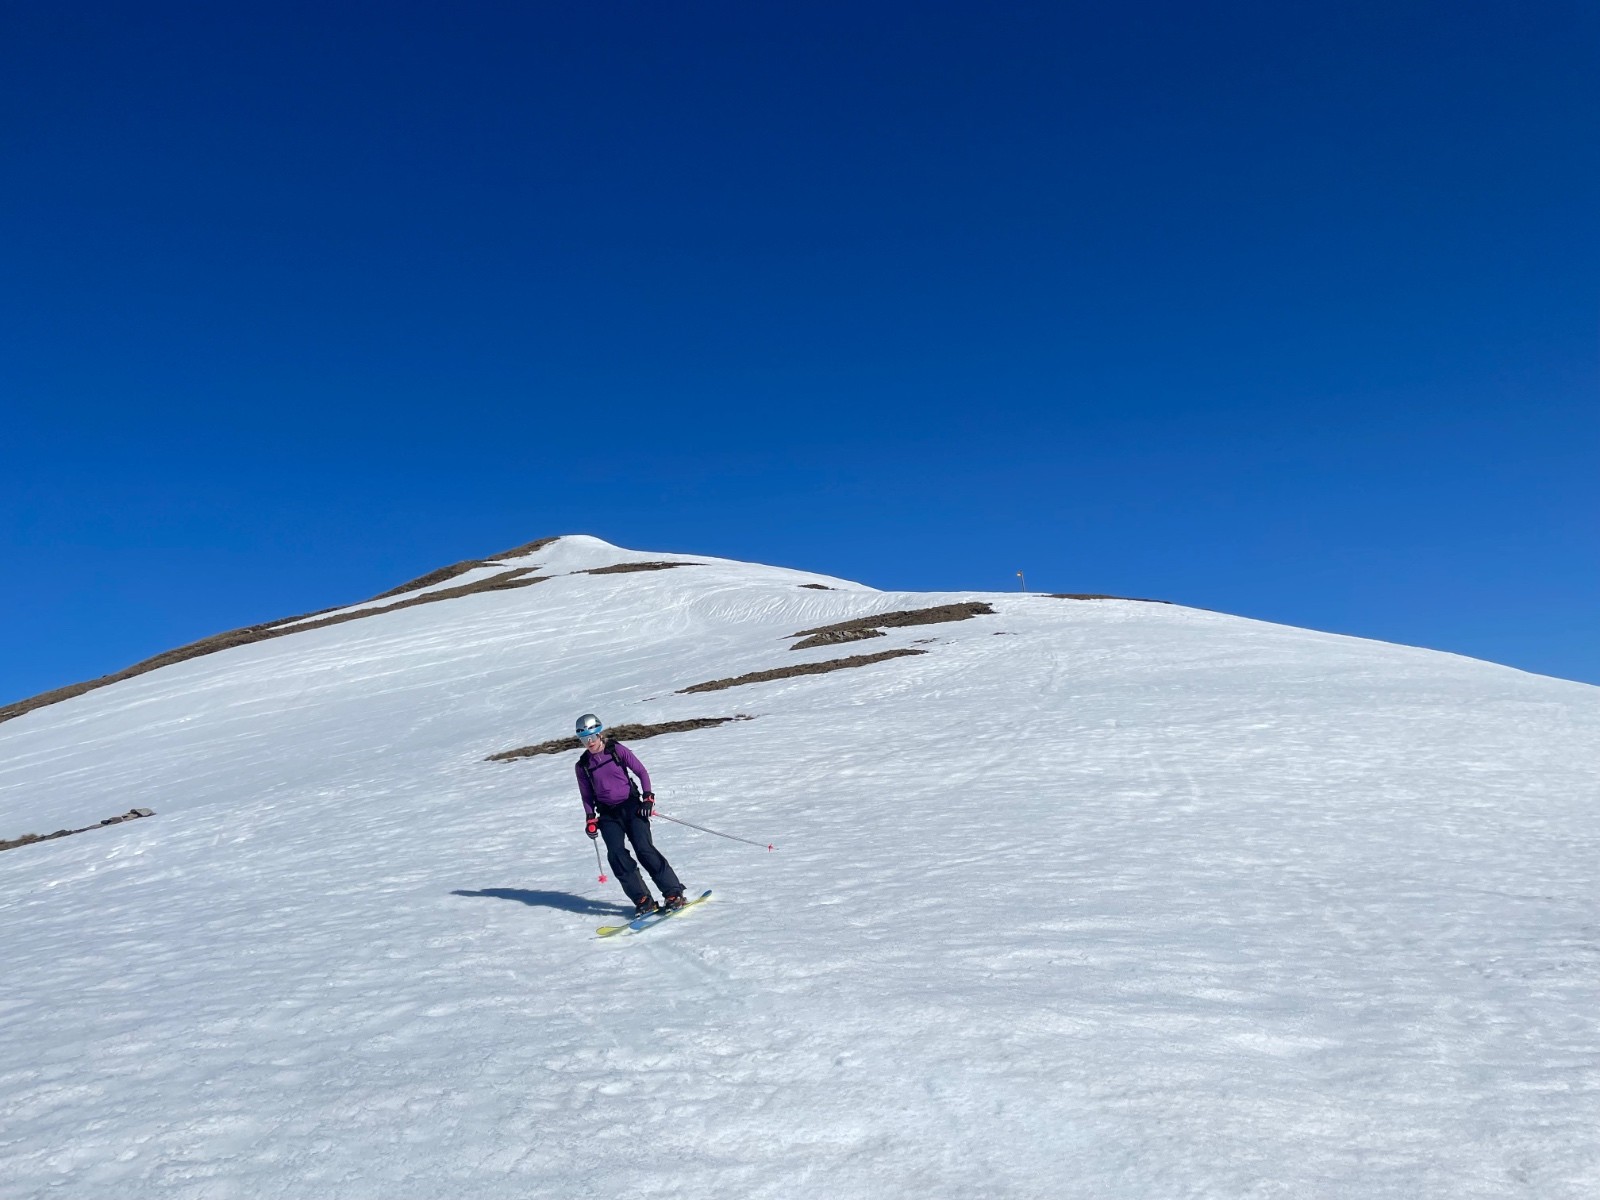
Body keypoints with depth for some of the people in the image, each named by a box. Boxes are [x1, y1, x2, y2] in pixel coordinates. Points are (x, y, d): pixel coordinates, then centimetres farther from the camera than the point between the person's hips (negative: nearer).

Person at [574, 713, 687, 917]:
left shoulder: (617, 750, -3)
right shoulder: (583, 765, 5)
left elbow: (642, 772, 0)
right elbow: (587, 795, 14)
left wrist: (648, 797, -10)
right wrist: (590, 820, 4)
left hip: (631, 806, -3)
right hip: (608, 814, 3)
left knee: (644, 849, -17)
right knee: (616, 854, -17)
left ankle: (674, 893, -11)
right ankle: (643, 900, -14)